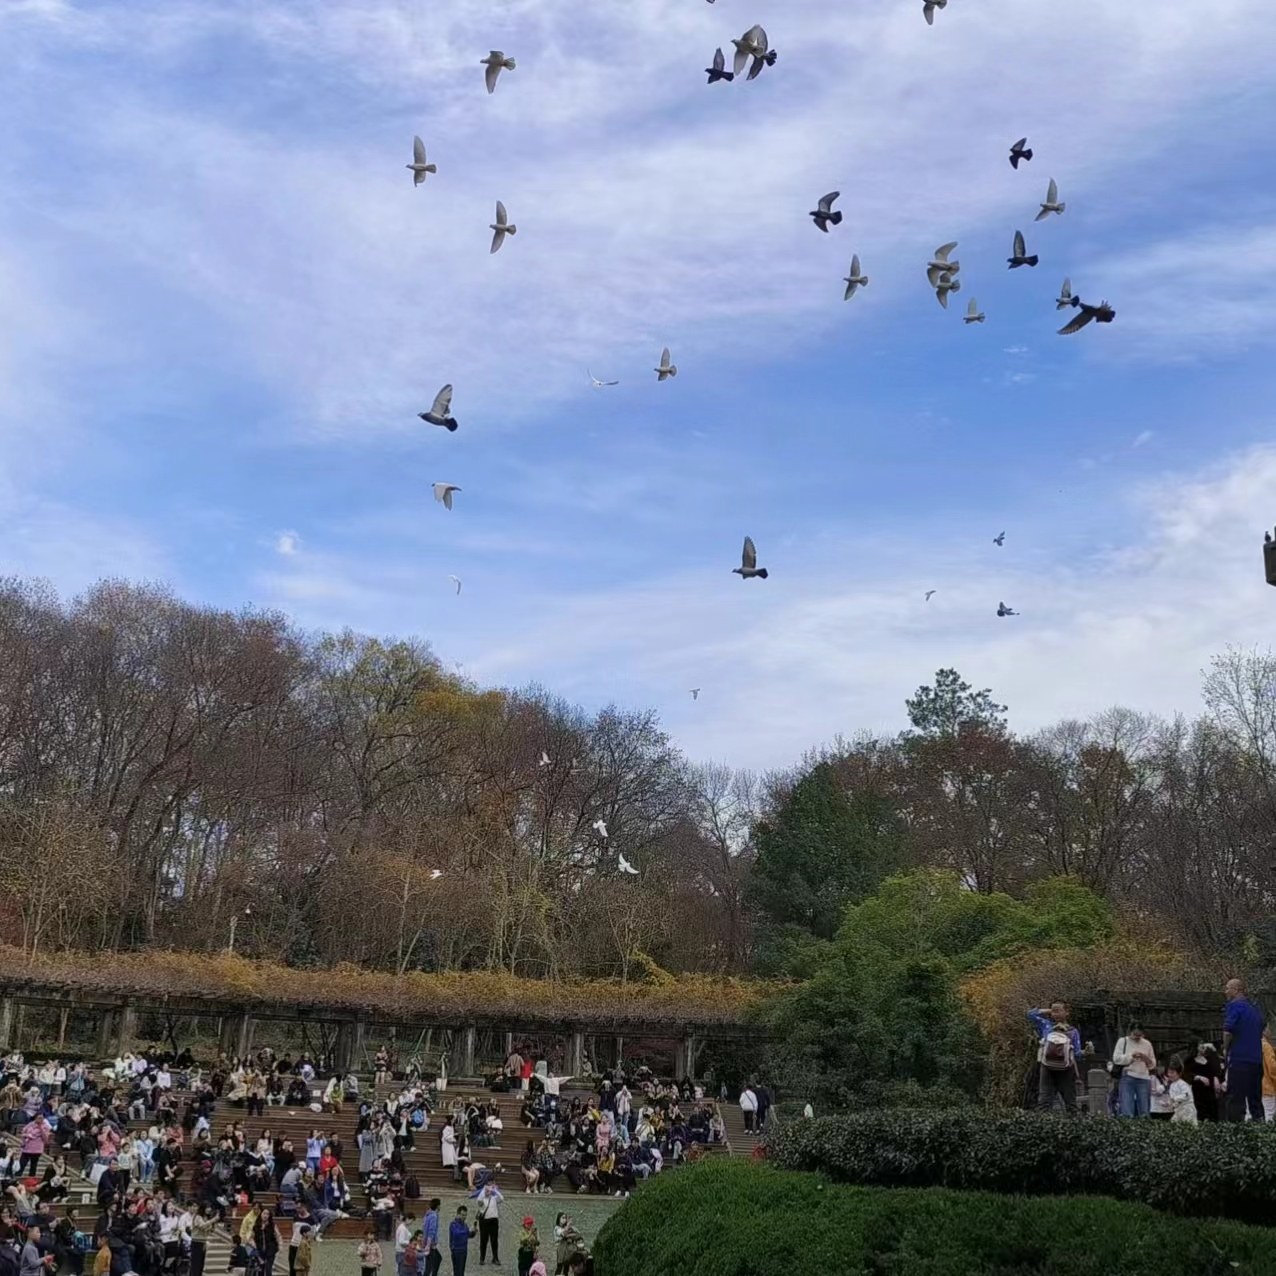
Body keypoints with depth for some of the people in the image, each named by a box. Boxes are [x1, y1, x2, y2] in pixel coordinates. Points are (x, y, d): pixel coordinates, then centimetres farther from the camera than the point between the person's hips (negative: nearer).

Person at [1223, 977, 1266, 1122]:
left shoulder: (1235, 1005, -8)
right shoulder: (1255, 1008, 17)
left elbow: (1228, 1031, -18)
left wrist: (1226, 1049, -2)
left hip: (1239, 1058, -8)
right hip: (1257, 1060, 8)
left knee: (1236, 1100, -7)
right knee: (1255, 1099, 13)